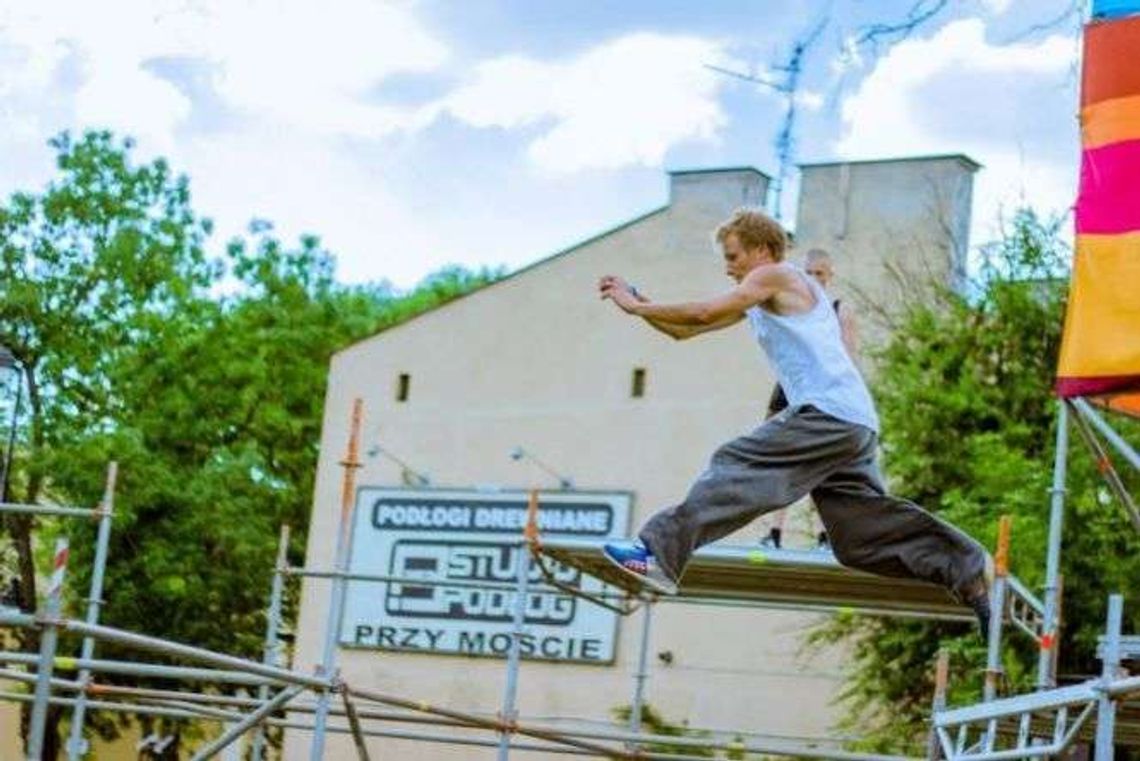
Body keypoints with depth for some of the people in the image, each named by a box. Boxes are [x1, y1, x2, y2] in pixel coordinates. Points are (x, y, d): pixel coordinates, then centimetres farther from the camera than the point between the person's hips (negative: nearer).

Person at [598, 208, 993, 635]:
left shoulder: (779, 276, 1)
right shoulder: (754, 302, 28)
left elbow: (704, 314, -7)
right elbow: (685, 330, 25)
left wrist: (638, 307, 1)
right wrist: (636, 303, 13)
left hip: (829, 414, -10)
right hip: (854, 425, 10)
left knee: (736, 468, -15)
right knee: (861, 535, 8)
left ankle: (661, 554, -22)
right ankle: (970, 570, 8)